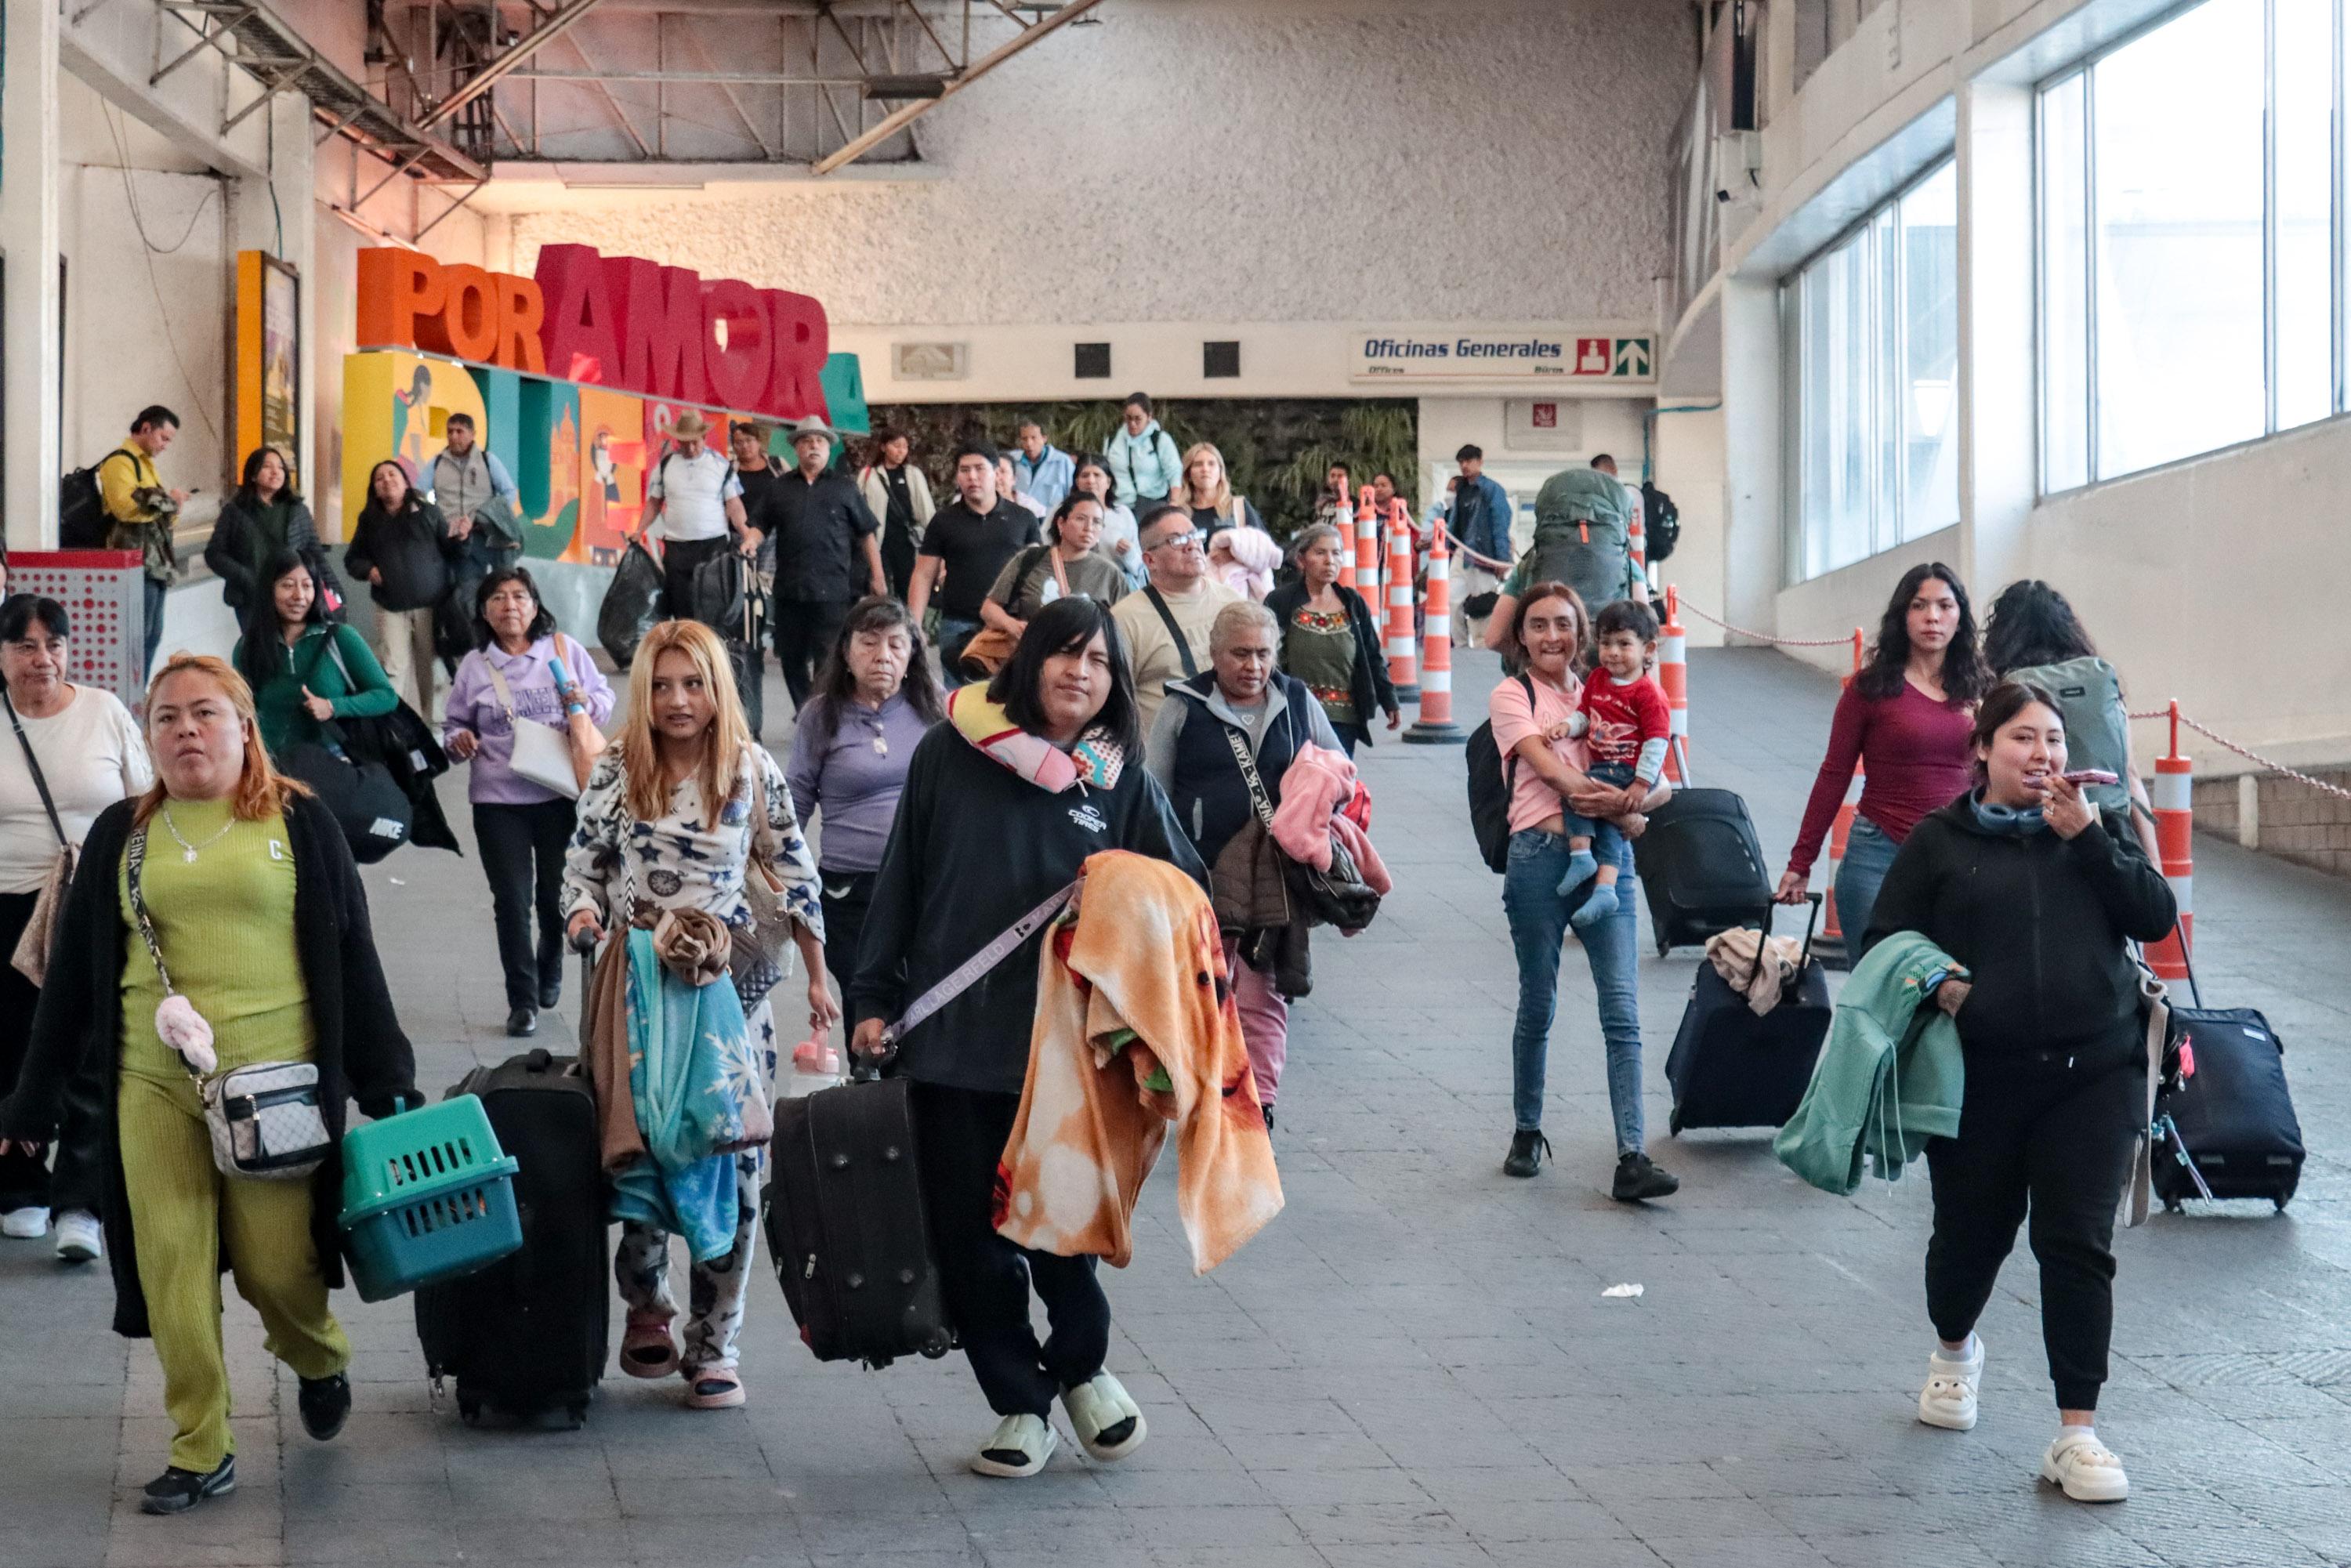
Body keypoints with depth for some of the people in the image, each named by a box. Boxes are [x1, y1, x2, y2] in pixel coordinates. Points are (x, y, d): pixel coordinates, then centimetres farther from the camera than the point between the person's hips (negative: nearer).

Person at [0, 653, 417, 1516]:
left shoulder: (299, 823, 5)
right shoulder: (120, 836, 11)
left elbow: (351, 954, 6)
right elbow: (74, 971, 14)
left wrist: (387, 1084, 4)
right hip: (153, 1084, 3)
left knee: (276, 1265, -3)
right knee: (172, 1267, 0)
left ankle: (320, 1361, 30)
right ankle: (201, 1451, 11)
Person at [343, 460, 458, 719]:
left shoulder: (428, 513, 2)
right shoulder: (369, 520, 7)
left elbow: (450, 552, 4)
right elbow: (352, 558, 17)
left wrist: (459, 539, -17)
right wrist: (368, 569, -3)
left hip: (431, 604, -1)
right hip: (390, 607, 1)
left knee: (428, 667, 7)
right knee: (393, 669, -8)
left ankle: (427, 723, 18)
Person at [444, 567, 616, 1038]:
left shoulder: (564, 649, 3)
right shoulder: (474, 666, 5)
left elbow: (605, 699, 8)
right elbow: (454, 725, 14)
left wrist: (585, 704, -14)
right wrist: (458, 742, -8)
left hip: (561, 793, 0)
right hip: (498, 800, 0)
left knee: (557, 896, 9)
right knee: (512, 902, -2)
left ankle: (549, 969, 39)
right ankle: (522, 1001, 8)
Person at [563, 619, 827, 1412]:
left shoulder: (755, 771, -1)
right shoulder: (615, 772, 1)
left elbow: (794, 874, 7)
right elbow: (583, 861, 9)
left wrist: (817, 978, 9)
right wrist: (583, 912, -13)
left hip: (731, 989, -1)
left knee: (733, 1163, -3)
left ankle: (713, 1346, 6)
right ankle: (646, 1308, 28)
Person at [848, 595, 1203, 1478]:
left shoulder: (1121, 781, 6)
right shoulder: (953, 752, 3)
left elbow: (1188, 891, 11)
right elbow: (901, 880, 8)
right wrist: (873, 999, 6)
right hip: (950, 1035, 1)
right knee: (969, 1235, 5)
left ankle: (1081, 1366, 24)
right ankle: (1019, 1405, 20)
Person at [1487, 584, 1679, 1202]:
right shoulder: (1511, 696, 5)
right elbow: (1549, 769, -9)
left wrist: (1634, 813, -11)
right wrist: (1620, 800, -21)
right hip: (1541, 855, -3)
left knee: (1623, 1008, -8)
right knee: (1538, 1006, 6)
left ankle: (1632, 1158, -12)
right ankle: (1528, 1133, 26)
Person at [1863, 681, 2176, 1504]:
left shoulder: (2098, 826, 10)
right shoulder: (1939, 840, 3)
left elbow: (2155, 917, -1)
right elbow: (1883, 940, 5)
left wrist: (2089, 838, -10)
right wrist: (1934, 982, -14)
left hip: (2093, 1073, 1)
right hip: (1982, 1080, 0)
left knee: (2077, 1245, -8)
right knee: (1972, 1235, 11)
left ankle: (2078, 1432, -3)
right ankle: (1955, 1349, 45)